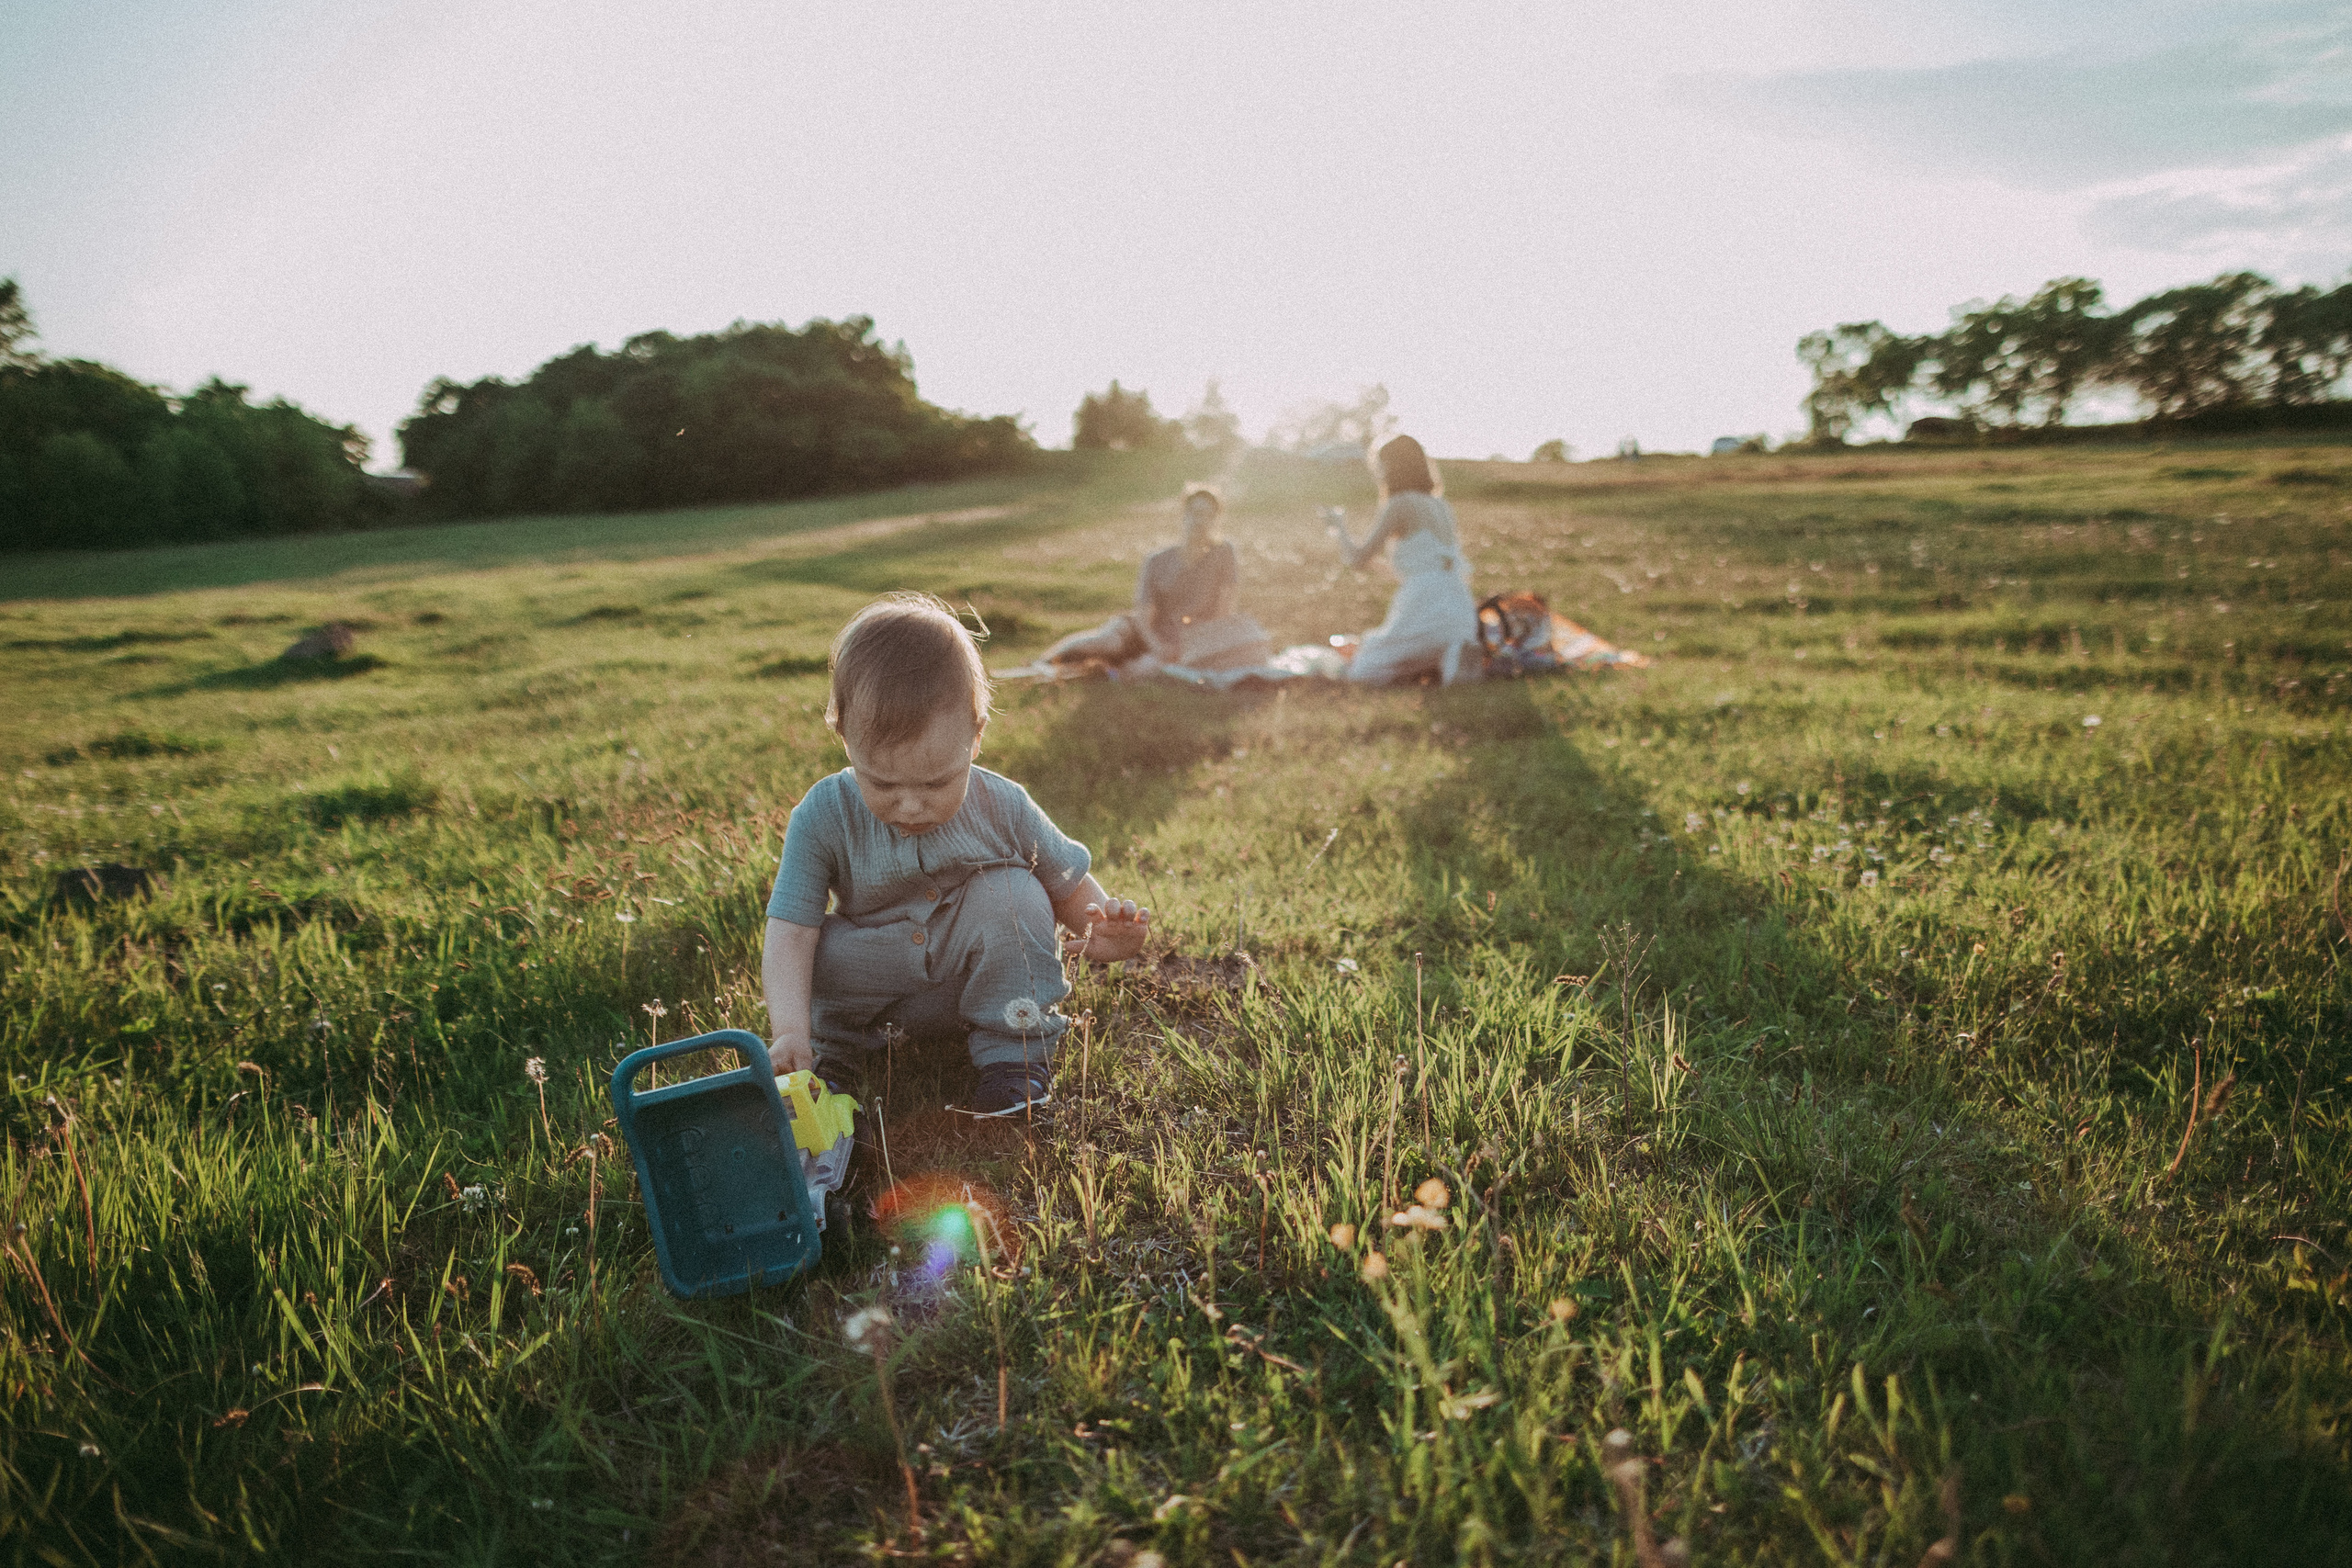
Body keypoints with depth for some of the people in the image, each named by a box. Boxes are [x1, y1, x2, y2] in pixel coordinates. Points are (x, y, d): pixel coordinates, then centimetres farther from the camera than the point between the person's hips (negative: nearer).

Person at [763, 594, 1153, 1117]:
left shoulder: (1001, 807, -18)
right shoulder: (825, 818, -20)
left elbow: (1069, 882, -5)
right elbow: (789, 933, -23)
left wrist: (1101, 926, -28)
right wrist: (791, 1029, -39)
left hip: (979, 980, 0)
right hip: (881, 981, 0)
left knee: (1014, 893, -26)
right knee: (824, 952, -28)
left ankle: (1015, 1050, -10)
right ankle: (833, 1049, 4)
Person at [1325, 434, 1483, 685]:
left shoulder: (1400, 504, -4)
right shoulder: (1440, 505, 19)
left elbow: (1357, 558, -4)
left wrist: (1339, 527, 14)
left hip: (1424, 608, -8)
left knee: (1362, 672, -2)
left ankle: (1444, 656, -20)